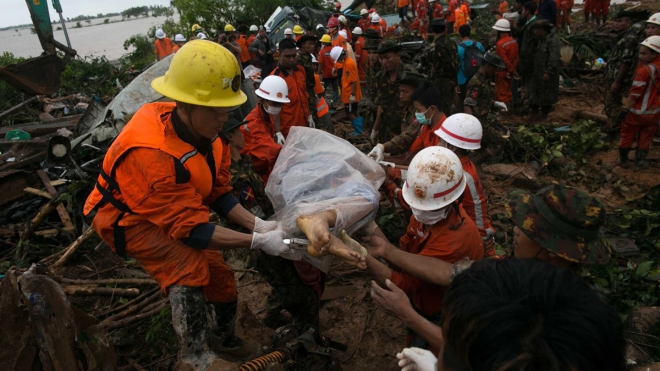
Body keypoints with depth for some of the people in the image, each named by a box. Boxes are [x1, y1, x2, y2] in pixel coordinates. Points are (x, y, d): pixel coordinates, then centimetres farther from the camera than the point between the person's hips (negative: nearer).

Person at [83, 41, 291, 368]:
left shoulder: (201, 128, -17)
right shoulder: (154, 154, -40)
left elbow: (218, 192, -7)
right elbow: (190, 229, -35)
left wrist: (257, 224, -19)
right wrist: (256, 242, -35)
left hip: (175, 212, 7)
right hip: (129, 219, -7)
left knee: (219, 277, 10)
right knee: (190, 266, -31)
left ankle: (223, 336, 40)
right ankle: (197, 359, -10)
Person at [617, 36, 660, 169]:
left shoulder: (644, 70, -25)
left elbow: (634, 94, -24)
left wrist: (625, 109, -19)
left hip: (637, 111, -6)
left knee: (627, 135, 13)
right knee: (646, 136, 19)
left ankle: (623, 158, 24)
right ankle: (641, 159, 27)